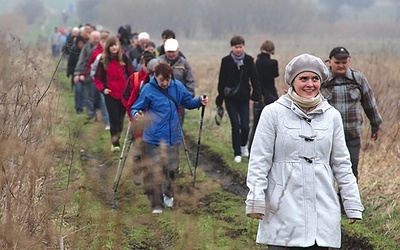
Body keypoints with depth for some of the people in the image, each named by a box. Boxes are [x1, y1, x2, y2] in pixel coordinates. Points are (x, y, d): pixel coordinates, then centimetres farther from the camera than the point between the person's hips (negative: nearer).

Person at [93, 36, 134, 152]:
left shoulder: (124, 58, 2)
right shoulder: (103, 60, 1)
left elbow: (131, 74, 8)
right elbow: (97, 77, 8)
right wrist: (102, 88, -6)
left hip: (124, 94, 1)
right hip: (110, 94, -1)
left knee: (120, 118, 6)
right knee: (114, 118, -11)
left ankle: (116, 141, 20)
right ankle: (115, 143, -5)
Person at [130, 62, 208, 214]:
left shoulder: (178, 87, 0)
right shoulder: (148, 89, -10)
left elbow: (188, 102, 13)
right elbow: (135, 108, -5)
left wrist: (200, 101, -6)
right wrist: (136, 114, -28)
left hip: (173, 135, 3)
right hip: (154, 137, -3)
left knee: (172, 167, 10)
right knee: (154, 171, -3)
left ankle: (168, 193, 39)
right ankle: (157, 204, 9)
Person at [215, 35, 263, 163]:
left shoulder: (249, 60, -1)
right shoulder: (226, 61, -2)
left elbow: (254, 79, 0)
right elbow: (222, 81, 2)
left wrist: (257, 95, -10)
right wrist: (220, 99, 1)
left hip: (244, 98, 1)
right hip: (230, 99, -1)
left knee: (245, 126, -2)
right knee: (235, 126, -4)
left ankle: (243, 145, 28)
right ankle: (237, 153, 9)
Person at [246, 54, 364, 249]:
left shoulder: (332, 116, 9)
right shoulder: (273, 113, -1)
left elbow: (341, 163, 13)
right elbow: (259, 161, -1)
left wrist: (352, 204, 10)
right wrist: (256, 199, -8)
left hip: (322, 209, 3)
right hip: (283, 210, -3)